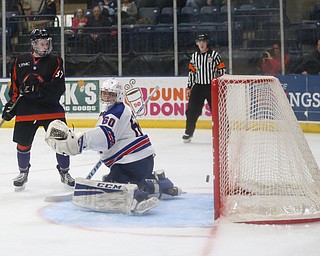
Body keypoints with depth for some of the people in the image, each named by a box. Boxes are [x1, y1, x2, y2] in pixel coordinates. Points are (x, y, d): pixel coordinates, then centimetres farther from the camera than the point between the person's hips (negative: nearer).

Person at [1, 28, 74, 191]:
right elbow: (14, 86, 14)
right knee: (23, 144, 5)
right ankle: (23, 172, 29)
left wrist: (37, 88, -23)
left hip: (51, 109, -1)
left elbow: (59, 87, -12)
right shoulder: (20, 61, 6)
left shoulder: (55, 61, -1)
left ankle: (64, 172, 18)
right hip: (25, 110, 1)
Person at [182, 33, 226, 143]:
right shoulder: (194, 56, 9)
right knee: (192, 111, 0)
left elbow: (222, 69, -2)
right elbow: (191, 72, 13)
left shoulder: (214, 54, -3)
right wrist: (189, 87, 10)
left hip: (212, 87, -3)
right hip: (198, 87, 3)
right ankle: (188, 132, 11)